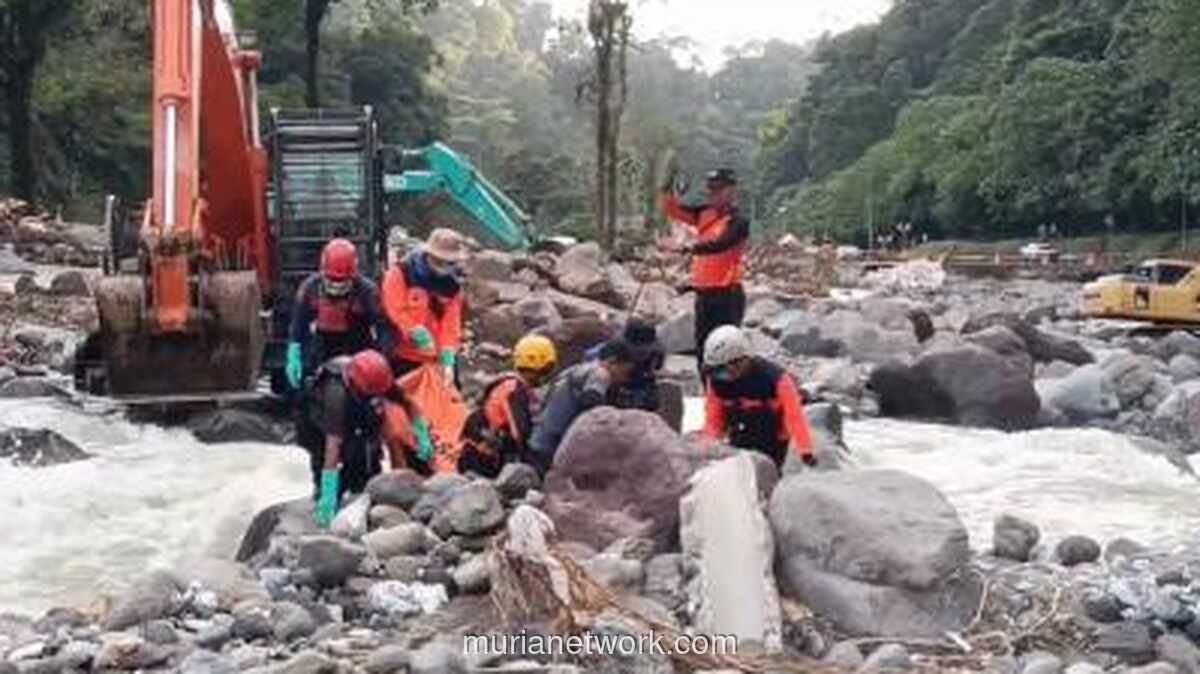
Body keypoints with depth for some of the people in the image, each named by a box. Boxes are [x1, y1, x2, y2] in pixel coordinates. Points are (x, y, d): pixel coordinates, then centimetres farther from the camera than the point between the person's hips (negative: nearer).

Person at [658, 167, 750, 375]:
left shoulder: (738, 222, -11)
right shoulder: (705, 215, 11)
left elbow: (718, 245, -29)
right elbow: (670, 208, 14)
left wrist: (689, 248, -43)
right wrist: (668, 185, -3)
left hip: (727, 295, -8)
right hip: (704, 294, 8)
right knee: (703, 353, 15)